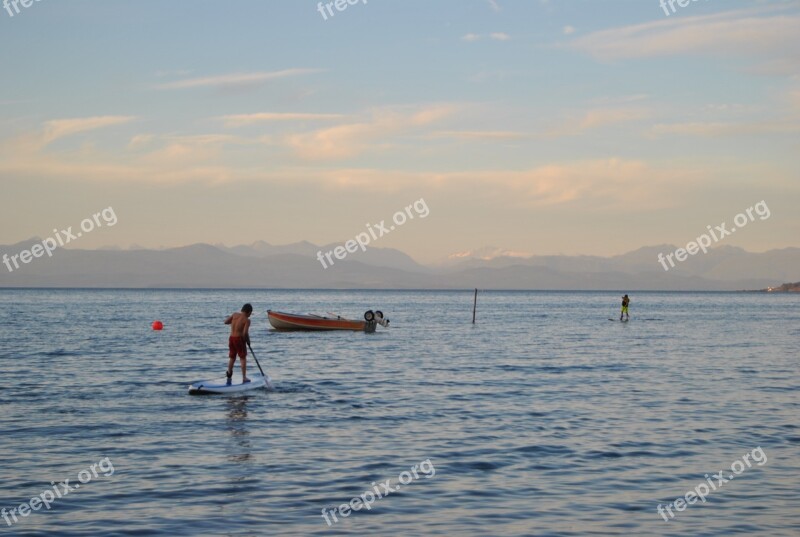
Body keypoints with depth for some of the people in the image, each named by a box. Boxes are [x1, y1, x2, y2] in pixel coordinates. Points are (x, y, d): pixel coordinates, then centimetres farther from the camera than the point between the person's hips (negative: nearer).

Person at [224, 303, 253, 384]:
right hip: (239, 339, -6)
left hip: (231, 338, 6)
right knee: (243, 358, 4)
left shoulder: (235, 315, 2)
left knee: (232, 358, 20)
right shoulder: (247, 320, -13)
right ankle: (244, 377, 4)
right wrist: (248, 340, -4)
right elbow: (245, 333, -20)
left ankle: (229, 375, 26)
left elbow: (226, 322, 8)